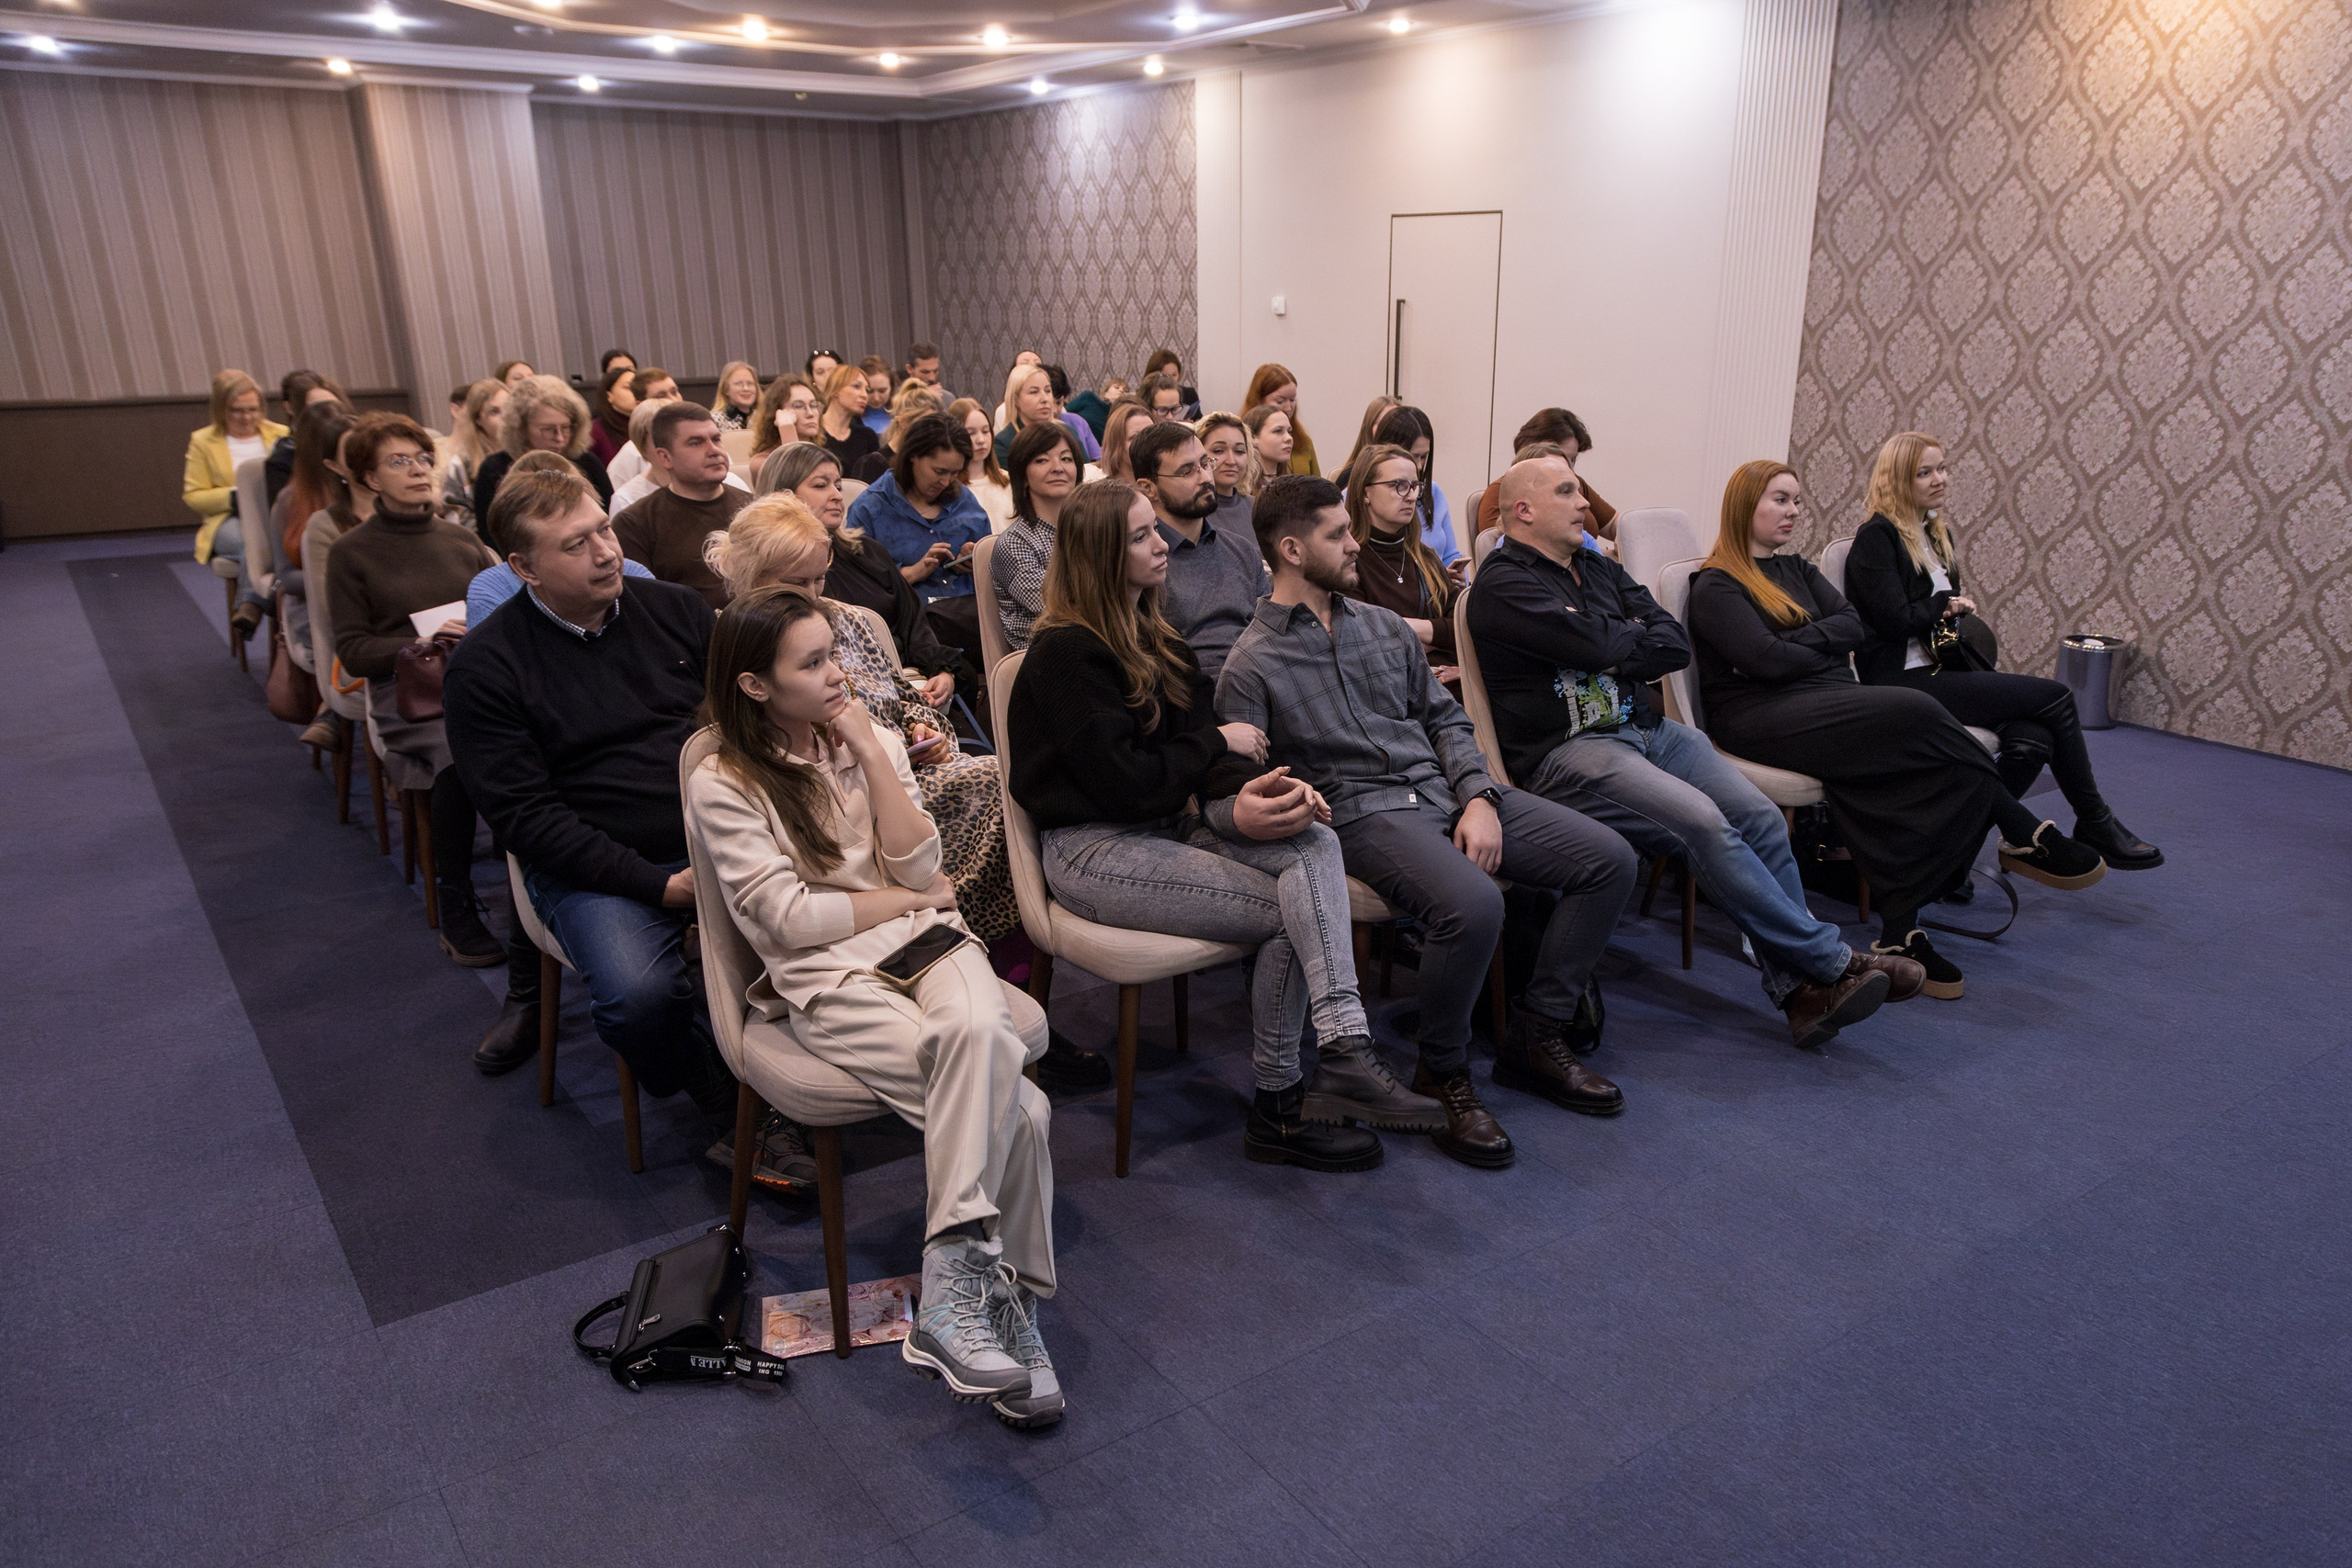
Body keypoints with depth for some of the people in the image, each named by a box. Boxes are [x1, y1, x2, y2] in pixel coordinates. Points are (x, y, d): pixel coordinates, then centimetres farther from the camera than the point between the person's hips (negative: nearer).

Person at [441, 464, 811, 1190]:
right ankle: (737, 1111, -4)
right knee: (639, 994, -33)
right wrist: (658, 885, -16)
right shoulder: (484, 665, -2)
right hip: (596, 870, -3)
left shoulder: (675, 608, 9)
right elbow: (525, 812, -8)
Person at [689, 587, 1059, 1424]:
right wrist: (913, 896, 0)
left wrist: (870, 752, -4)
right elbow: (791, 919, -8)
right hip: (827, 979, -4)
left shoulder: (873, 741, 13)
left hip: (927, 942, 4)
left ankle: (953, 1289, -26)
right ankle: (1001, 1296, -16)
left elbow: (918, 866, 2)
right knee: (1014, 1107, -27)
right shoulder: (722, 785, -1)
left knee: (979, 1029, -33)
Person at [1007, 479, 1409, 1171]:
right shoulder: (1066, 652, -11)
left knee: (1313, 842, -20)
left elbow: (1200, 738, 6)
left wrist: (1247, 795, -17)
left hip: (1165, 828, 8)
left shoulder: (1155, 640, 16)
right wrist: (1219, 744, -5)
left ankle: (1346, 1049, -33)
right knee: (1288, 913, -18)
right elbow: (1121, 781, -18)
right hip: (1093, 851, -8)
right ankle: (1277, 1108, -3)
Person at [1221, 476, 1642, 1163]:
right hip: (1363, 812, -7)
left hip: (1446, 790, 7)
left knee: (1609, 859, -4)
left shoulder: (1384, 625, 18)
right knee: (1471, 903, -36)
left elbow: (1445, 718, 18)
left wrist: (1479, 797, 1)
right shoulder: (1251, 667, -2)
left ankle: (1537, 1034, 9)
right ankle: (1442, 1075, -9)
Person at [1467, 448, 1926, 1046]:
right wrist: (1636, 635, 3)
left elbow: (1676, 645, 11)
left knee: (1761, 818, -13)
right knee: (1701, 822, -27)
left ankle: (1801, 989, -10)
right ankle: (1832, 961, -15)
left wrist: (1612, 651, -6)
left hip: (1648, 727, 8)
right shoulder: (1503, 582, -4)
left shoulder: (1599, 569, 21)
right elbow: (1593, 643, -17)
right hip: (1569, 749, -8)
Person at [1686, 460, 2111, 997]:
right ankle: (2023, 836, -14)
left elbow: (1853, 625, 8)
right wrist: (1827, 649, 2)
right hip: (1761, 717, -8)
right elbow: (1767, 659, -15)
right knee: (1917, 714, -26)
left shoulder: (1798, 571, 25)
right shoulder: (1715, 587, 1)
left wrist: (1792, 645, -7)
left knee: (1902, 765, -26)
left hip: (1826, 705, 8)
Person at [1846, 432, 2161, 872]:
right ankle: (2096, 826, 0)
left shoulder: (1936, 533, 20)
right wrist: (1948, 606, 2)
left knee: (2031, 740, -21)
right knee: (2054, 697, -14)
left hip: (1940, 671, 8)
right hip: (1902, 681, -8)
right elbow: (1896, 620, -16)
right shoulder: (1877, 538, -7)